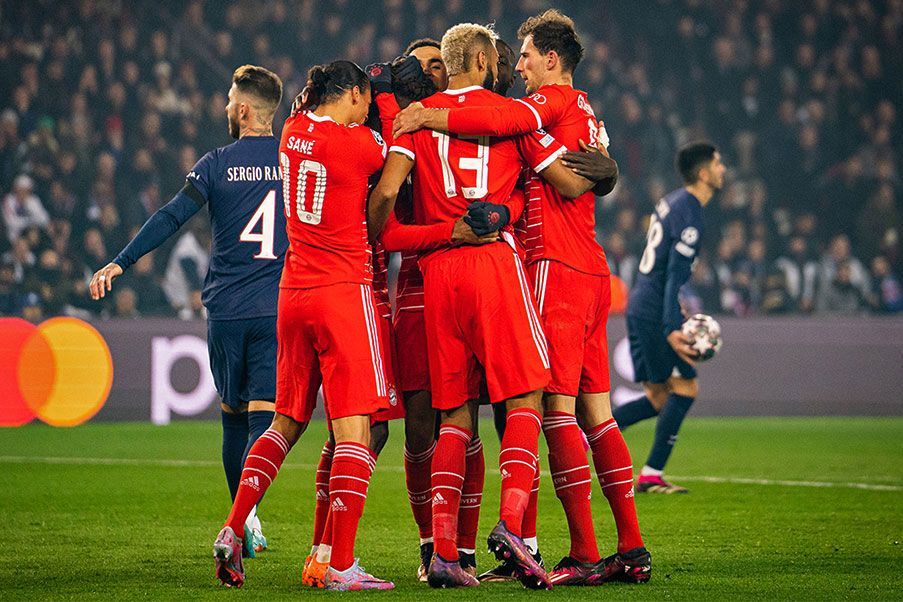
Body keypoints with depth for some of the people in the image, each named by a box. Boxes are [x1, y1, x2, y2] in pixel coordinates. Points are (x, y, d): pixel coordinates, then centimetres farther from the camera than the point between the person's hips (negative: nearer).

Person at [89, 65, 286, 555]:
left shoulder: (218, 164, -1)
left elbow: (172, 217, -9)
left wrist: (120, 263, -9)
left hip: (225, 309, 0)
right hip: (278, 310, 0)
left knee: (233, 414, 15)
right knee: (263, 414, -6)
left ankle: (242, 517, 19)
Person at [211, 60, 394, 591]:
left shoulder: (294, 130, 7)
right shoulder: (360, 143, -11)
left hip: (294, 291, 7)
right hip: (344, 291, -7)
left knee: (287, 422, 18)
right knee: (354, 428, -7)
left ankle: (232, 532, 10)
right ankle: (341, 565, -12)